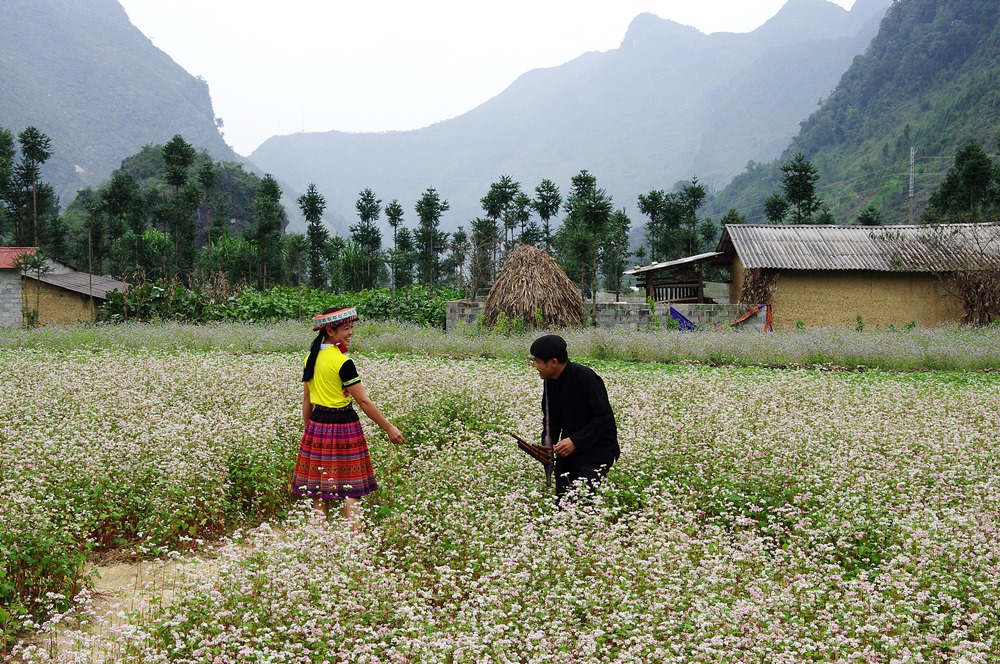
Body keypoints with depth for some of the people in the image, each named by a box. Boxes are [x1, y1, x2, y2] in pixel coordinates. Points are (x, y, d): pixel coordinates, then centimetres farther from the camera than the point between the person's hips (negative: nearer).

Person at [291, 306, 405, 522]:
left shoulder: (311, 358, 5)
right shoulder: (342, 362, -17)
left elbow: (306, 399, 12)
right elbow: (363, 401, -15)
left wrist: (308, 428, 21)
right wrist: (389, 428, -9)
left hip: (317, 423, 7)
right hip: (343, 425, -7)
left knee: (319, 488, 10)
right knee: (351, 490, 0)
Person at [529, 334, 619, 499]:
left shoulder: (585, 377, -21)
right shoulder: (550, 381, 4)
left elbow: (605, 417, -21)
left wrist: (575, 441, -26)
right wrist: (547, 443, -9)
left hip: (597, 450, -8)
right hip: (569, 449, 8)